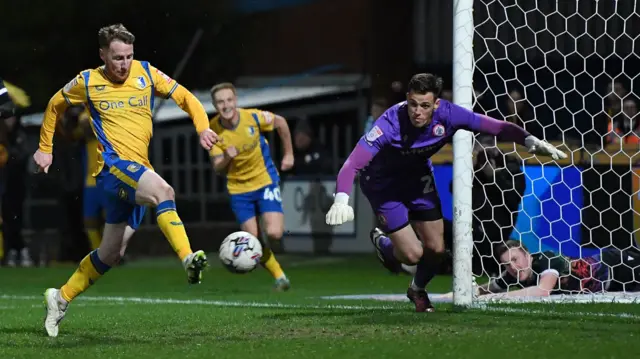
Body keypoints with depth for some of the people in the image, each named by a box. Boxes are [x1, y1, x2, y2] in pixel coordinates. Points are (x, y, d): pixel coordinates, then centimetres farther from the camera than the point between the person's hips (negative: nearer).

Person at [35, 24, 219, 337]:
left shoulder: (146, 73, 7)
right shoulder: (87, 82, 3)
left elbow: (185, 97, 10)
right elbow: (54, 106, 20)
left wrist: (203, 128, -7)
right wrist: (45, 149, 24)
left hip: (138, 172, 5)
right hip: (112, 164, -5)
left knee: (111, 254, 12)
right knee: (163, 191, -36)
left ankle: (60, 298, 29)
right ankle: (189, 261, -51)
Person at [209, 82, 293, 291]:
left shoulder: (254, 117, -17)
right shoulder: (213, 131, -14)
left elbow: (280, 123, 5)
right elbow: (218, 169, -8)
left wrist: (288, 154, 8)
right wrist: (226, 158, -31)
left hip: (266, 180, -1)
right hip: (238, 188, 1)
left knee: (274, 233, -18)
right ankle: (279, 276, 14)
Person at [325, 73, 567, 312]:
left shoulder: (447, 115, -27)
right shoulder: (389, 125, -38)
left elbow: (497, 128, -21)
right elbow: (352, 164, -44)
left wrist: (529, 140, -37)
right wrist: (341, 199, -60)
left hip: (418, 179, 4)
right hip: (383, 185, -4)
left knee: (436, 248, 3)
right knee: (413, 254, -9)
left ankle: (418, 289, 38)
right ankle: (383, 245, 29)